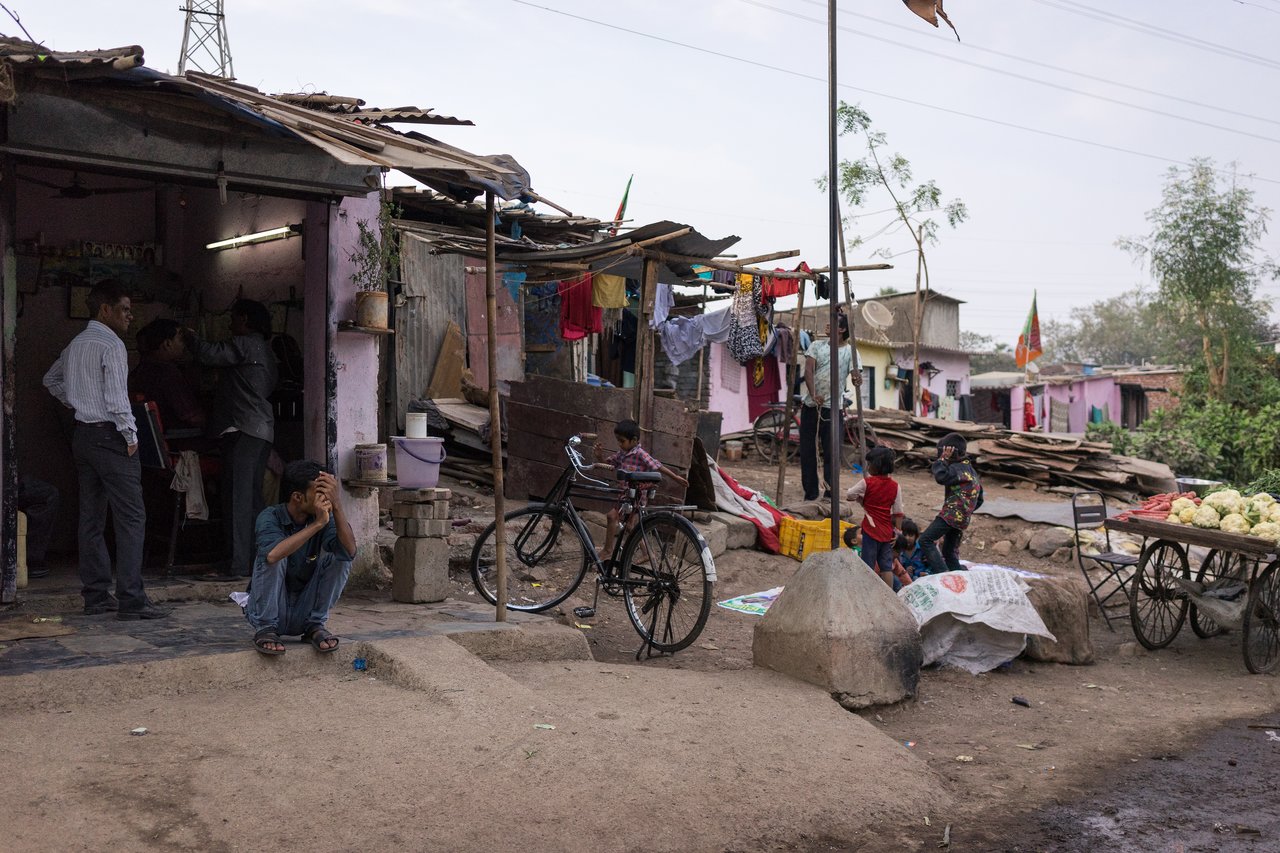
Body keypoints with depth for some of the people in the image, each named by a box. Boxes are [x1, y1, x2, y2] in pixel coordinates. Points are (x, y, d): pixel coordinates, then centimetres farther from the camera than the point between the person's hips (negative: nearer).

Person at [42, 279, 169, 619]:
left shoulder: (75, 345, 14)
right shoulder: (111, 344, -13)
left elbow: (51, 380, 29)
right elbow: (117, 397, -19)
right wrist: (130, 436, -13)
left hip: (83, 435, 9)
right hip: (110, 437, -9)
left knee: (92, 517, 11)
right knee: (131, 517, -9)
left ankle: (96, 595, 15)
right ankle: (131, 600, -12)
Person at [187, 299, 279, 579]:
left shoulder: (245, 344, -7)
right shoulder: (265, 350, 23)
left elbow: (209, 355, -15)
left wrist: (190, 336, 5)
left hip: (243, 429, -10)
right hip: (262, 429, 10)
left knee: (238, 497, -10)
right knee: (253, 497, 11)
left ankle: (239, 564, -12)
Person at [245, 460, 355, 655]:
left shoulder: (324, 518, -7)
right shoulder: (270, 517, -17)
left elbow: (350, 550, -26)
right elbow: (273, 554, -40)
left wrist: (336, 504, -33)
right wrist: (317, 524, -39)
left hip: (303, 613, 3)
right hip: (269, 609, -3)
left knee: (338, 556, -17)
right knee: (272, 556, -28)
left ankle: (315, 626, -6)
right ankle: (265, 629, -16)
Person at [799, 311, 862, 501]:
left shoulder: (850, 351, 2)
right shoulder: (816, 346, 7)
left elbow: (857, 375, -8)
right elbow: (808, 370, -5)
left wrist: (858, 379, -34)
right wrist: (813, 394, -20)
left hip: (832, 408, -3)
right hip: (810, 405, 3)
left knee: (831, 453, -2)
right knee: (807, 451, 5)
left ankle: (830, 494, 5)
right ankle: (810, 494, 15)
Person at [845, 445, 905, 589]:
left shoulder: (867, 482, -11)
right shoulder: (895, 486, 0)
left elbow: (848, 495, -3)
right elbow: (898, 512, 1)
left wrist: (861, 499, 14)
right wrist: (897, 531, 7)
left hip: (871, 530, -4)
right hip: (887, 532, 4)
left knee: (869, 565, 4)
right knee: (887, 566, 10)